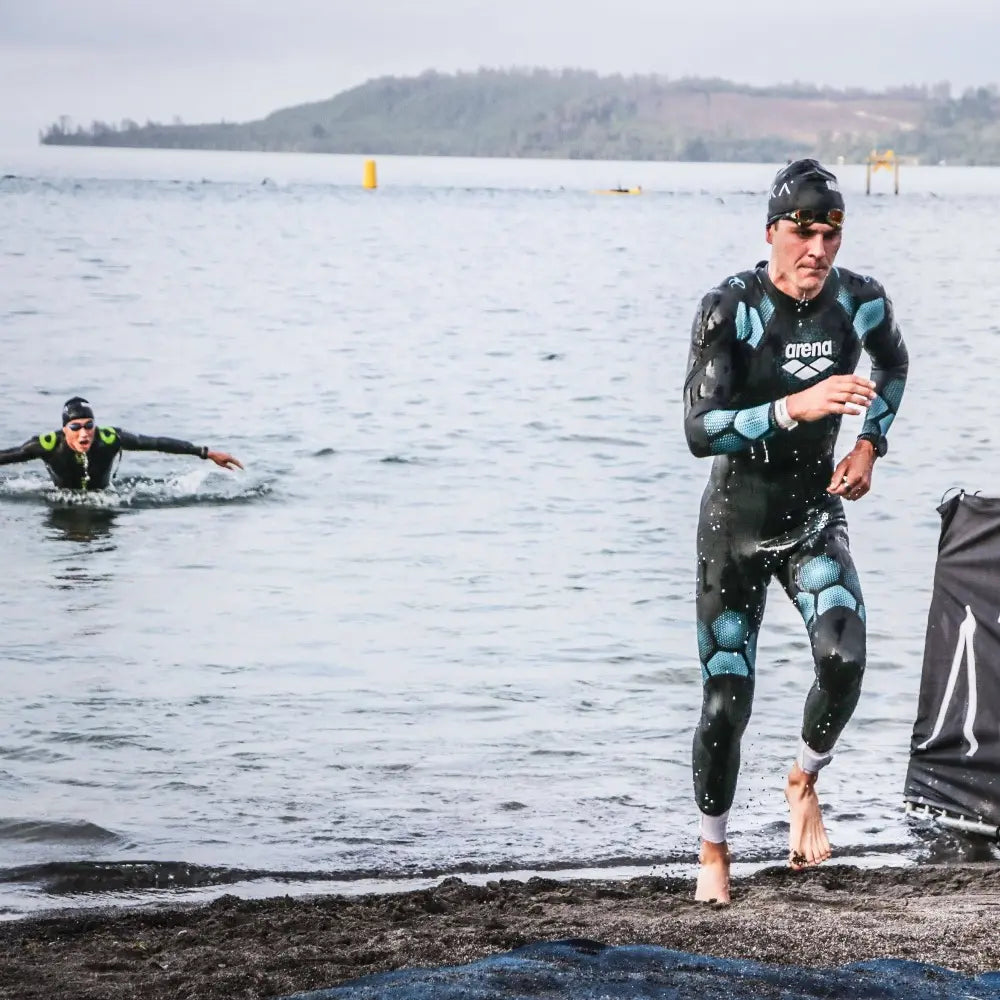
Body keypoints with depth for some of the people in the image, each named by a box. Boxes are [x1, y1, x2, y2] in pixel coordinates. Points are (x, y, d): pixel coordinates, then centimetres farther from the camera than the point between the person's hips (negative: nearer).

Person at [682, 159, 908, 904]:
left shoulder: (861, 302, -8)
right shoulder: (730, 309, -20)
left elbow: (894, 365, 17)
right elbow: (699, 431, -29)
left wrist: (871, 444, 3)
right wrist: (796, 407, -40)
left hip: (817, 517, 2)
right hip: (737, 522, -2)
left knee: (844, 659, -23)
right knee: (727, 699, -2)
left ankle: (805, 783, 7)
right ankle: (713, 850, 22)